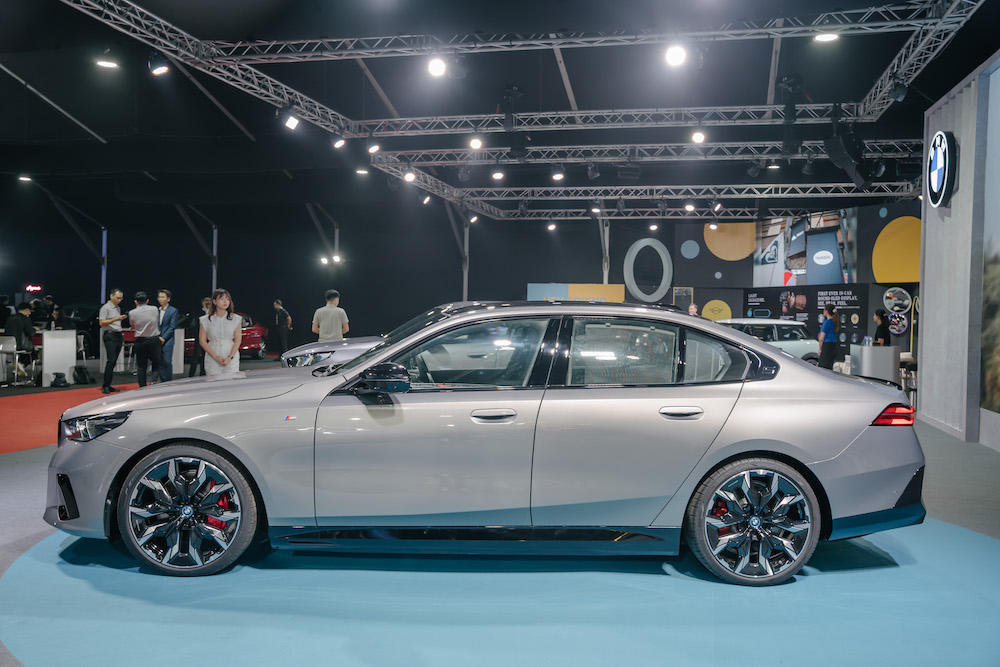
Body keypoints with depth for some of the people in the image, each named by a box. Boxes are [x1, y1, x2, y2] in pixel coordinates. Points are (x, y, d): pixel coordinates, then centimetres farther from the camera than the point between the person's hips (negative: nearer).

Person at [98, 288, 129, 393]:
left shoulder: (118, 308, 21)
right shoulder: (105, 308, -4)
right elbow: (101, 323, -13)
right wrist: (115, 319, -19)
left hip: (118, 336, 8)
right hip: (109, 336, -8)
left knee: (114, 362, 5)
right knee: (111, 360, -15)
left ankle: (107, 385, 8)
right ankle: (105, 386, -12)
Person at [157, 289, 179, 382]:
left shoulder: (173, 311, -1)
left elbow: (172, 327, -6)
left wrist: (163, 338, -12)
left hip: (167, 341, -4)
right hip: (157, 341, 5)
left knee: (167, 362, -7)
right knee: (160, 363, 6)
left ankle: (169, 383, 2)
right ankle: (162, 382, 13)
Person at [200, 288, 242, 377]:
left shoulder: (236, 319, 6)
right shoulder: (205, 320, 5)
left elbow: (238, 340, 1)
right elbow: (202, 341, 2)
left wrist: (230, 357, -12)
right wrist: (216, 356, -10)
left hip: (231, 359, 0)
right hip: (212, 359, 0)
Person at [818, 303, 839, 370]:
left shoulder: (827, 322, -13)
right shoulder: (835, 322, 11)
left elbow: (821, 339, -12)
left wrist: (820, 350, -2)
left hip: (827, 346, -9)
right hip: (834, 346, 9)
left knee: (823, 368, -6)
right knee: (829, 368, 13)